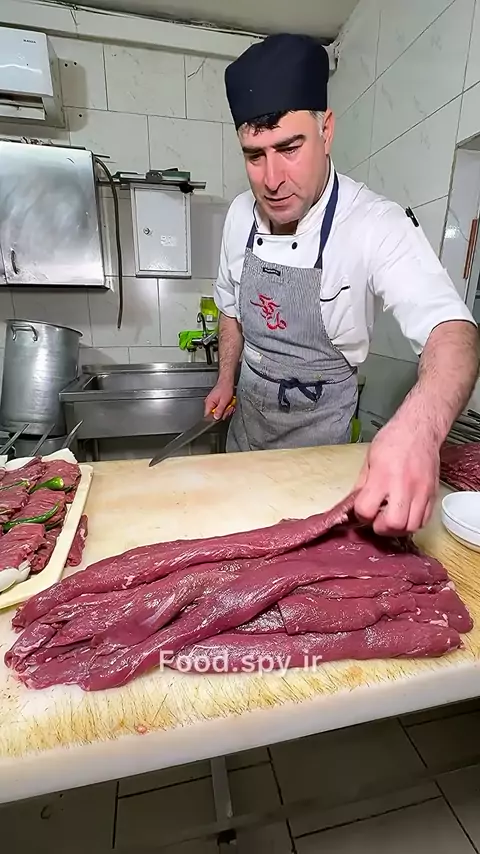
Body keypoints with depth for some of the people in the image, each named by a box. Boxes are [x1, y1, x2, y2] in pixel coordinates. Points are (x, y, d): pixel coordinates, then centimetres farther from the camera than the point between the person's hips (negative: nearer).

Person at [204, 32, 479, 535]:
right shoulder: (241, 214, -5)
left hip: (318, 427, -5)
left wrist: (418, 427, -55)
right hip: (248, 411, 6)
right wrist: (226, 380, 7)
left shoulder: (377, 226, -23)